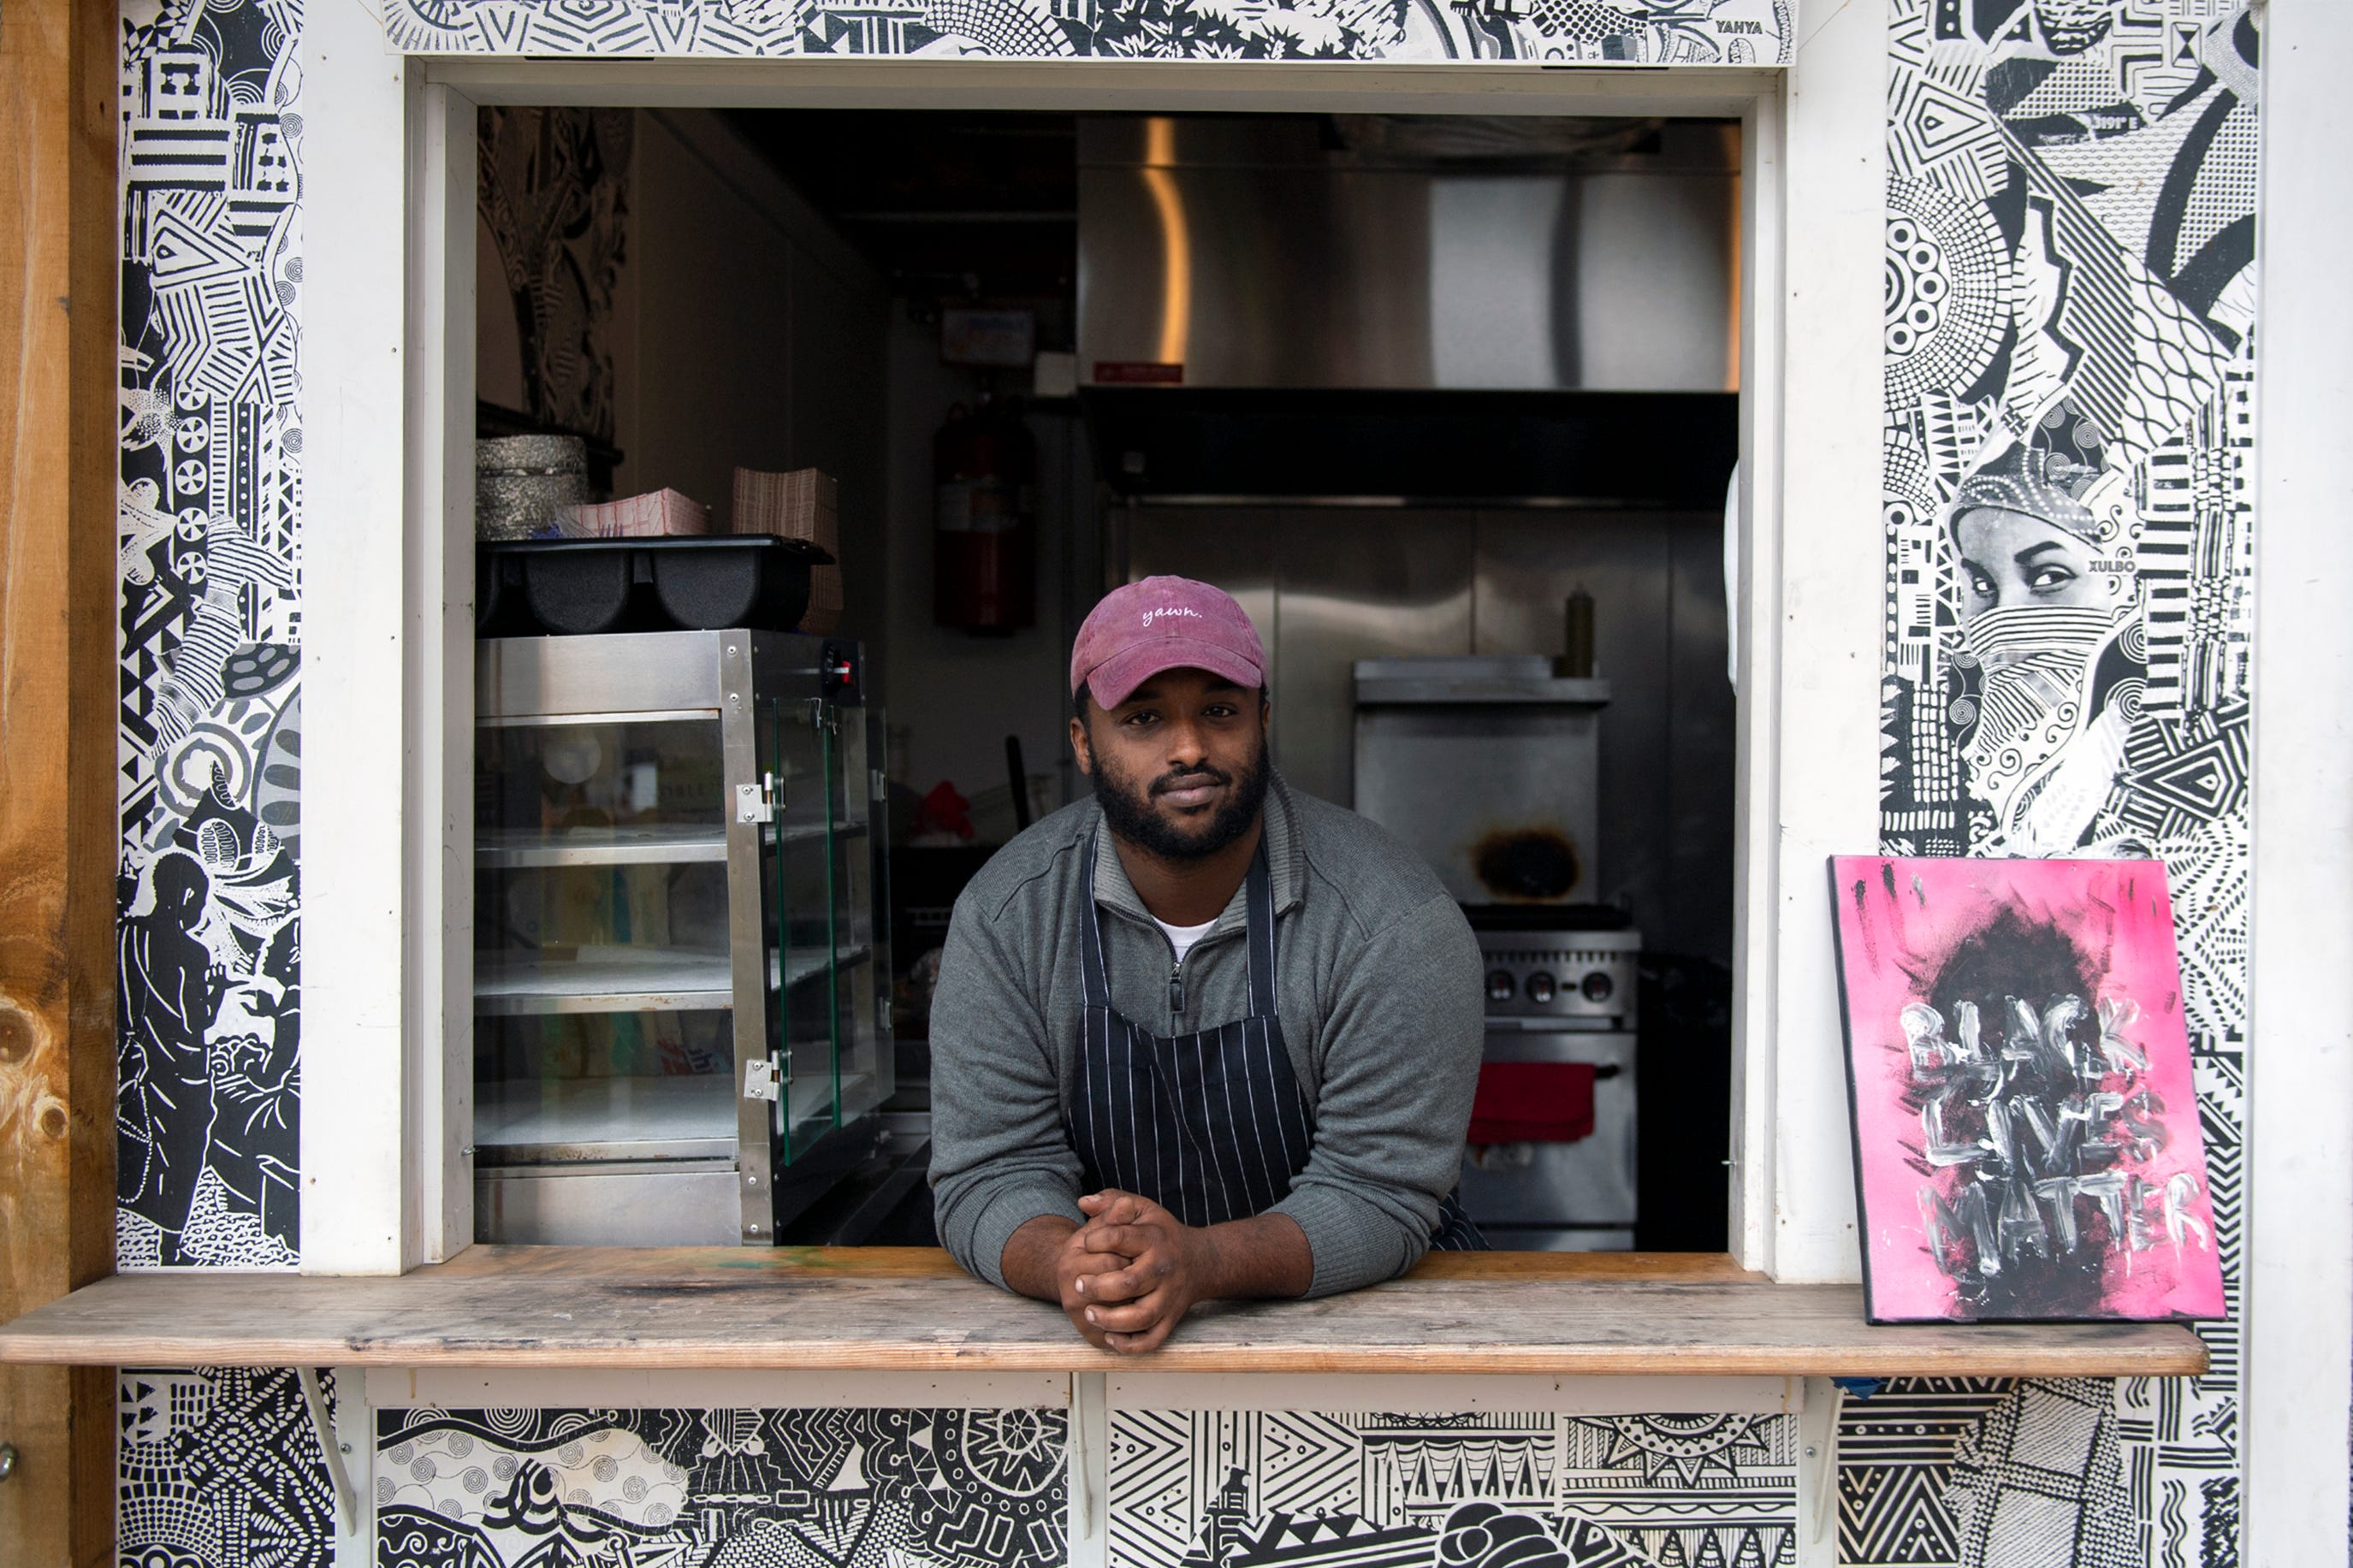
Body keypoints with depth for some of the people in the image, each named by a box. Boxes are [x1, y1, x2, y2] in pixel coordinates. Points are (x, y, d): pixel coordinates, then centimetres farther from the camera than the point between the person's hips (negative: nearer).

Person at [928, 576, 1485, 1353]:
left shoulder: (1395, 921, -14)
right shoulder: (1005, 915, -7)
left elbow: (1379, 1192, -16)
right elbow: (990, 1177, -8)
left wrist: (1199, 1261, -33)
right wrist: (1071, 1268, -30)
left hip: (1363, 1300, 0)